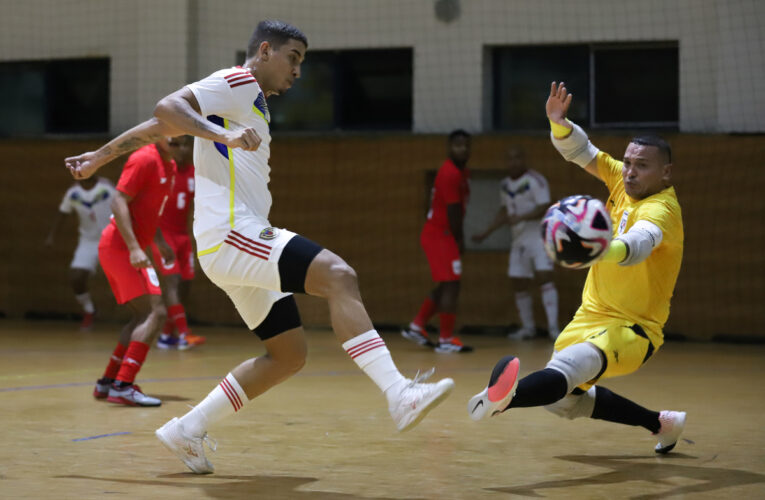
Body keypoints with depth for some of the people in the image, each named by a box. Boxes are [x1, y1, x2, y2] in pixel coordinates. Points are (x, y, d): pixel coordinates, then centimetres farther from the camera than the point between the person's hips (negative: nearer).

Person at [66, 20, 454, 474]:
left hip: (247, 241, 10)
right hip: (232, 235, -10)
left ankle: (188, 430, 15)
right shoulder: (236, 83, -2)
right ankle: (399, 394, -39)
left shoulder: (251, 102, 26)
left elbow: (159, 128, 30)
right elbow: (167, 108, -19)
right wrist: (224, 136, -33)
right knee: (339, 275, -26)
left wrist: (102, 156, 37)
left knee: (289, 355, 9)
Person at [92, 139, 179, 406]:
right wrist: (134, 248, -27)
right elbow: (119, 202, -20)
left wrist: (161, 242, 16)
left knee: (143, 316, 15)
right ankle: (122, 386, -21)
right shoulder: (145, 159, -14)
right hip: (120, 247, -10)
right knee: (155, 313, -16)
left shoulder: (168, 166, 15)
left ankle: (107, 382, 21)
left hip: (129, 249, 10)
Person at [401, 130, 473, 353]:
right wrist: (459, 239, -9)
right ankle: (446, 340, -6)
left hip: (435, 234, 10)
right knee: (451, 285, -9)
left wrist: (457, 238, 10)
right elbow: (454, 211, -18)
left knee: (445, 286, 17)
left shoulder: (459, 172, 15)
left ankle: (416, 327, 22)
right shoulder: (451, 174, -17)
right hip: (440, 236, -10)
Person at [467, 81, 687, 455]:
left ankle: (501, 399, -69)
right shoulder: (623, 181, 1)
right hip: (591, 315, 10)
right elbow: (579, 151, 8)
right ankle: (662, 424, 35)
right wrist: (559, 122, -15)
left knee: (567, 369, -38)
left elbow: (638, 245, -45)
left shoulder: (661, 208, -23)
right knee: (562, 401, 24)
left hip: (631, 330, -10)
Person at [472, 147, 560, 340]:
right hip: (519, 240, 7)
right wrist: (485, 233, 18)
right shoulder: (505, 185, 11)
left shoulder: (535, 180, -11)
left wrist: (521, 217, -32)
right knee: (518, 283, 6)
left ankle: (553, 327, -18)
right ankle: (528, 328, 20)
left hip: (539, 236, -7)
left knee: (545, 277, -17)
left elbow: (544, 209, -20)